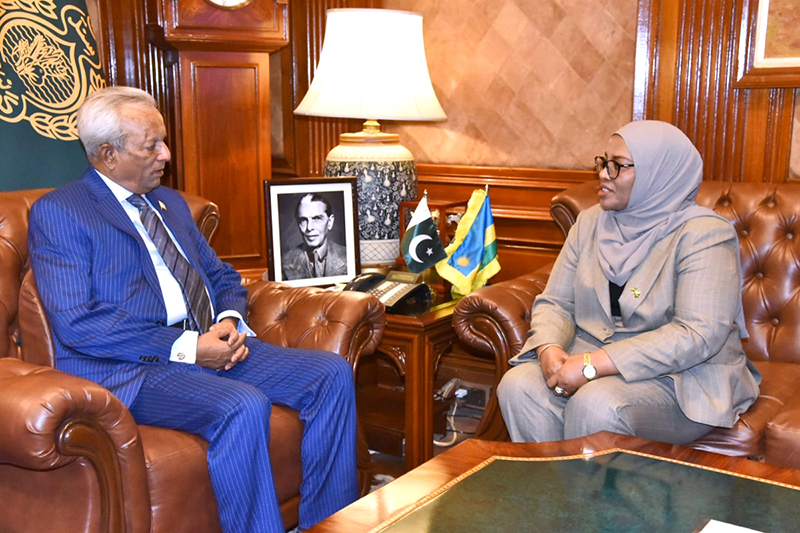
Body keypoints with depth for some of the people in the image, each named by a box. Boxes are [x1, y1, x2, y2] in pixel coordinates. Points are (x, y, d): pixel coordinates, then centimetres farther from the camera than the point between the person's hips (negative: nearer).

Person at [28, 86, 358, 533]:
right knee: (243, 405, -35)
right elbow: (76, 324, -14)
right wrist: (187, 346, -19)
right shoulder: (57, 213, -3)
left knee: (333, 374, -9)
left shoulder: (171, 203, 21)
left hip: (211, 346, 8)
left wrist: (230, 321, -1)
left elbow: (224, 278, 24)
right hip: (131, 370, -7)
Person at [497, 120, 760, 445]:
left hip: (680, 378, -5)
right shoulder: (591, 222, 9)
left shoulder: (705, 234, -11)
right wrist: (549, 348, -16)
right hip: (590, 355, 5)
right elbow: (555, 303, 9)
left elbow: (699, 335, -22)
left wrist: (591, 366, -26)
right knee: (518, 386, -21)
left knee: (597, 404, -33)